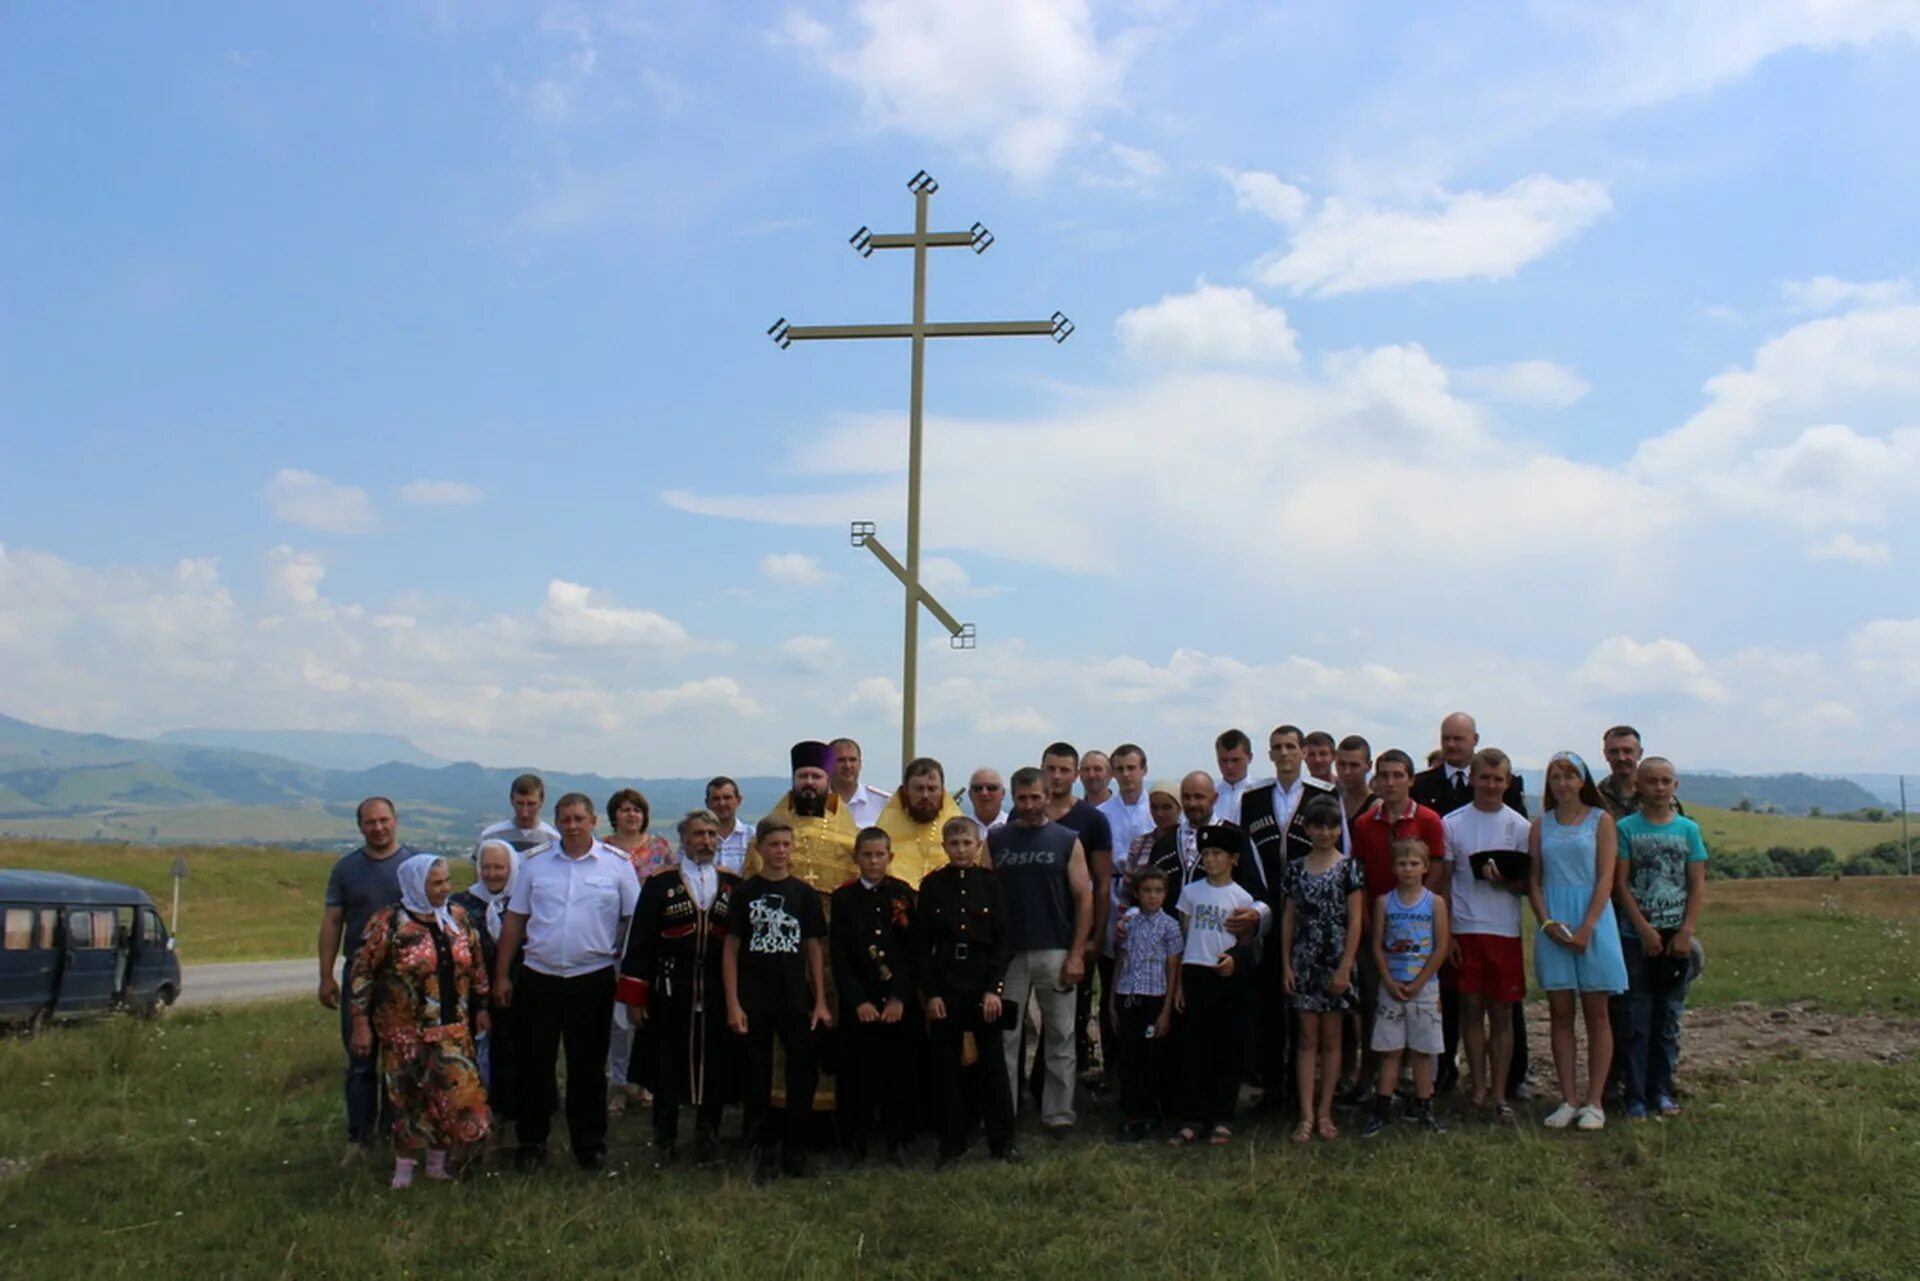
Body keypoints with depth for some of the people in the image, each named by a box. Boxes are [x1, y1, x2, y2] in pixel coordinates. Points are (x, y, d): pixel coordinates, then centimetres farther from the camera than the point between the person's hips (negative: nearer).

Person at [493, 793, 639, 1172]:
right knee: (534, 1064, 7)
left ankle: (590, 1145, 20)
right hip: (539, 978, 2)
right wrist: (501, 976, 5)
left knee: (589, 1066, 7)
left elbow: (633, 922, 2)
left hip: (593, 980, -1)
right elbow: (514, 921, 8)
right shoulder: (536, 865, 5)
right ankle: (531, 1144, 19)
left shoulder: (617, 865, 0)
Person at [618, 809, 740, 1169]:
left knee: (716, 1066, 7)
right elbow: (639, 941, -1)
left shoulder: (733, 885, 7)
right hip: (669, 992, -1)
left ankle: (707, 1138, 23)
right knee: (666, 1067, 4)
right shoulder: (660, 883, 1)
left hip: (719, 993, 2)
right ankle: (665, 1141, 18)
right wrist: (634, 997, -5)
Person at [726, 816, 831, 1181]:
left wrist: (821, 1002, 2)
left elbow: (814, 949, 7)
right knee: (757, 1076, 6)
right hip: (754, 1000, -1)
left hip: (797, 1000, 1)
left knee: (804, 1071, -1)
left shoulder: (804, 893, 4)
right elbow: (731, 949, 0)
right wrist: (733, 1004, -6)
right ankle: (763, 1149, 17)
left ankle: (795, 1148, 13)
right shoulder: (744, 892, 0)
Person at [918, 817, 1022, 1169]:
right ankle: (951, 1144, 13)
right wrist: (930, 992, -6)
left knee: (993, 1063, 4)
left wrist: (995, 988, -9)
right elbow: (921, 945, 2)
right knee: (946, 1066, 4)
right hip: (944, 985, 1)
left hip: (984, 984, 0)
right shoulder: (932, 885, 3)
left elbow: (1004, 939, -1)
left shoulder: (990, 882, 2)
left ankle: (1003, 1140, 13)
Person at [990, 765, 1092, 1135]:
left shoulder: (1067, 841, 4)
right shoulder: (996, 841, 7)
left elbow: (1084, 897, 1)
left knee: (1060, 1036, 4)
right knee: (1003, 1037, 2)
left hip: (1055, 952, -1)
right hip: (1008, 952, 1)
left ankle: (1059, 1114, 12)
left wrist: (1077, 953, -6)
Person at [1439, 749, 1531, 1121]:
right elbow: (1444, 882, 5)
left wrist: (1504, 880, -18)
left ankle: (1500, 1094, 7)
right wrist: (1444, 933, 0)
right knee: (1471, 1008, 4)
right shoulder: (1452, 824, 3)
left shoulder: (1519, 826, 2)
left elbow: (1528, 885, 3)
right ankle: (1478, 1088, 13)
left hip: (1505, 932, 0)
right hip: (1463, 930, 0)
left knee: (1502, 1012, 2)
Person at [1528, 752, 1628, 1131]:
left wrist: (1586, 927, -14)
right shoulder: (1541, 825, 8)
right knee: (1560, 1013, 3)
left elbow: (1606, 879, -5)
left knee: (1595, 1013, 2)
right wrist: (1546, 922, -8)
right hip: (1552, 924, 2)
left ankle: (1594, 1102, 6)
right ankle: (1568, 1100, 9)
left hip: (1593, 919, -2)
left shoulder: (1600, 820, 1)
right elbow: (1533, 879, 7)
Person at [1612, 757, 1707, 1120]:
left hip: (1676, 937, 2)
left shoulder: (1688, 829, 5)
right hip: (1636, 936, -2)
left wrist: (1686, 932, -6)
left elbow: (1698, 885, 4)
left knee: (1669, 1019, 8)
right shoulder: (1626, 828, -1)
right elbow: (1621, 884, -4)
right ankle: (1635, 1096, 4)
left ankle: (1662, 1091, 18)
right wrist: (1645, 930, -11)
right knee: (1637, 1019, 0)